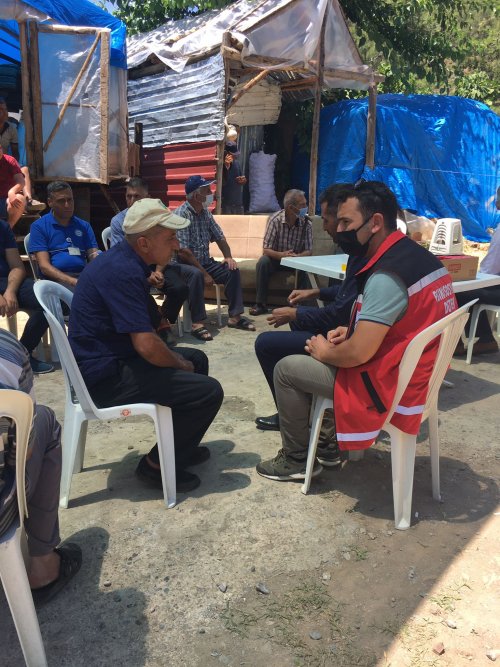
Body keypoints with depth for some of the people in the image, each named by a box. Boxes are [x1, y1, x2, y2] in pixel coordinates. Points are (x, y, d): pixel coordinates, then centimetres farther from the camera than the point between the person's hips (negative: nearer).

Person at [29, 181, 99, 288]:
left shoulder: (84, 226, 20)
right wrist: (73, 282, -18)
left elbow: (94, 256, 11)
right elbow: (44, 266, -2)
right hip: (56, 279, -4)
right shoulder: (39, 226, 8)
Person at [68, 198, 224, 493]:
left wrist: (180, 360, 7)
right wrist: (181, 364, -8)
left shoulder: (125, 260, 7)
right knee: (208, 391, -15)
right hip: (106, 375, -10)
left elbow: (141, 334, 15)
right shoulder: (123, 272, -25)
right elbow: (147, 346, -28)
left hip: (113, 358, 10)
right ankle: (158, 464, 3)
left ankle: (180, 445, 31)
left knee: (197, 358, 21)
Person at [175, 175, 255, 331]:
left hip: (205, 263, 7)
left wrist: (228, 256, -3)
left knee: (232, 270, -10)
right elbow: (183, 251, -24)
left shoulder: (205, 212, 7)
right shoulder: (181, 214, -17)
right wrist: (204, 274, -24)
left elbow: (219, 237, 16)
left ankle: (234, 316, -7)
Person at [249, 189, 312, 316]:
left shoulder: (306, 223, -12)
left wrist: (297, 256, -36)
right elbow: (266, 250, -21)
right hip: (276, 258, -1)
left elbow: (309, 251, -13)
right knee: (263, 262, -31)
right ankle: (261, 304, -22)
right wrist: (281, 255, -41)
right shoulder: (275, 220, -18)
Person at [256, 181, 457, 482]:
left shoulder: (387, 276, -27)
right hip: (416, 373, 9)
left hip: (388, 385, -9)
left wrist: (324, 352, -6)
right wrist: (352, 329, 7)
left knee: (286, 369, 1)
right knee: (328, 349, 26)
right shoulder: (419, 257, 4)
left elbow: (358, 354, -27)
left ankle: (297, 459, 17)